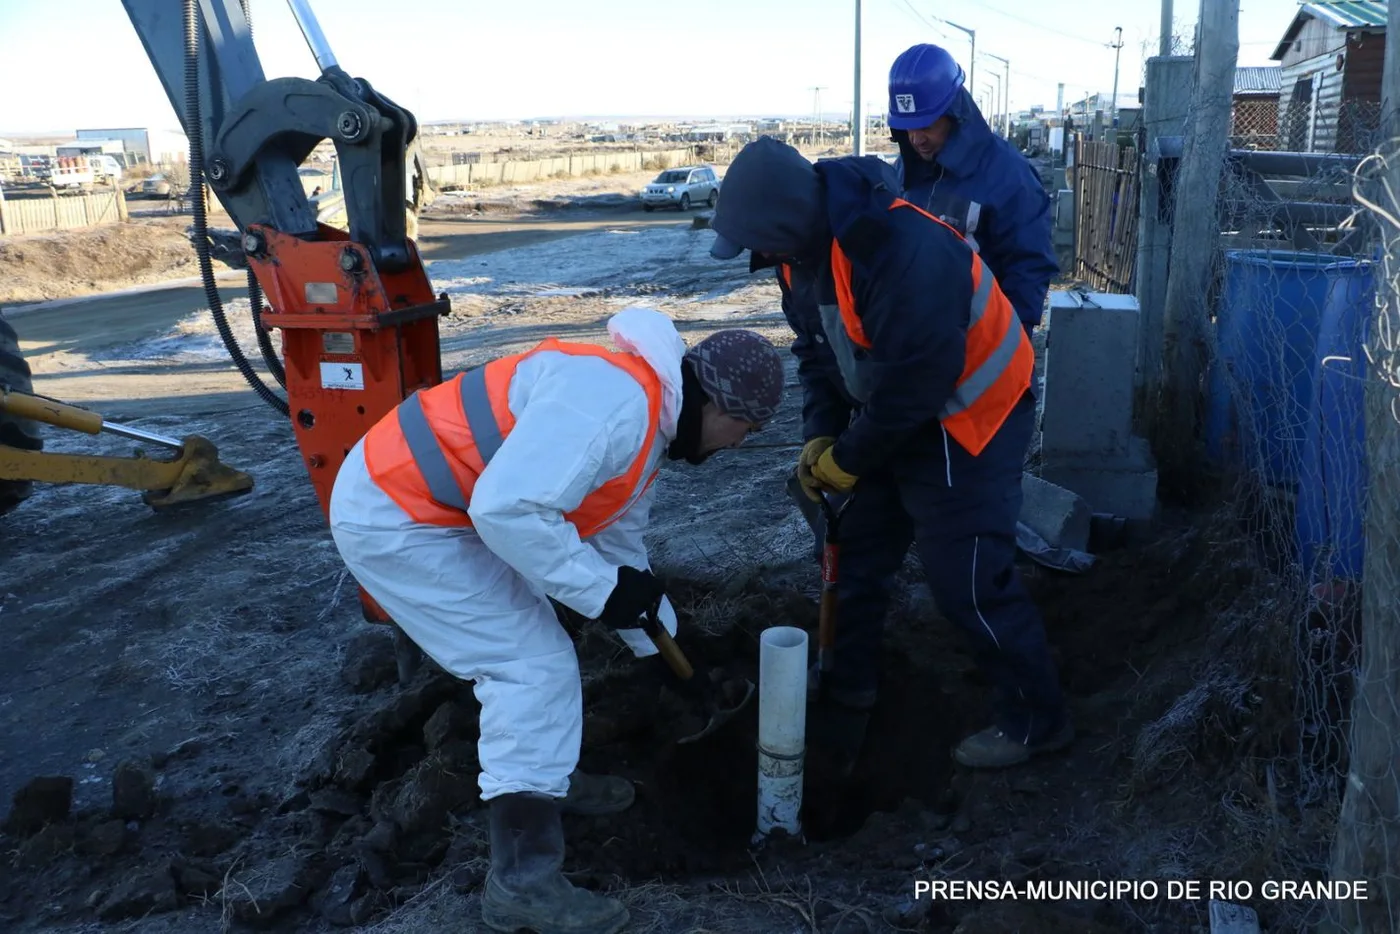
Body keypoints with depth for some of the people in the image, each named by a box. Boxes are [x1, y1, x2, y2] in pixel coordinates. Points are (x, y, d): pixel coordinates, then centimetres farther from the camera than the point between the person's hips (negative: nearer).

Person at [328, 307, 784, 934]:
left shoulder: (646, 425, 10)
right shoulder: (614, 400, -24)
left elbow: (620, 545, 21)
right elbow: (508, 508, -32)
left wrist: (662, 648, 25)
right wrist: (604, 589, -20)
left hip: (445, 510, 10)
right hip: (393, 515, -10)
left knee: (530, 647, 19)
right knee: (533, 665, -8)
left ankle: (547, 779, 39)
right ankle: (521, 879, 0)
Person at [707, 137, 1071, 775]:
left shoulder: (906, 254, -35)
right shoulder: (804, 244, -7)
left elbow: (916, 386, -30)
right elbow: (815, 345, 4)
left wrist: (849, 459, -17)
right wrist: (818, 435, -6)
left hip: (964, 418, -8)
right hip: (892, 412, 9)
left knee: (967, 582, -5)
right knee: (858, 554, 14)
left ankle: (1036, 721, 15)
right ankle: (848, 695, 33)